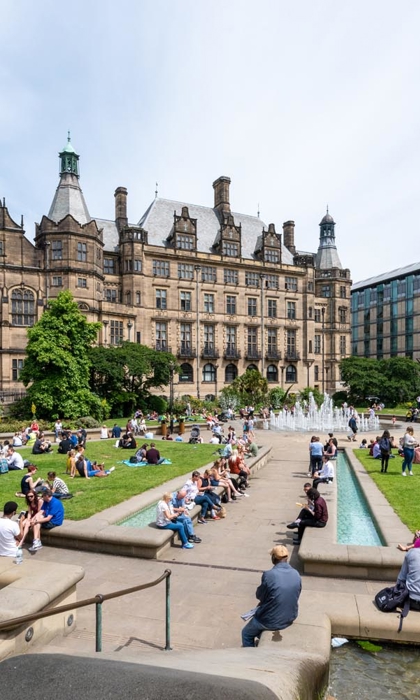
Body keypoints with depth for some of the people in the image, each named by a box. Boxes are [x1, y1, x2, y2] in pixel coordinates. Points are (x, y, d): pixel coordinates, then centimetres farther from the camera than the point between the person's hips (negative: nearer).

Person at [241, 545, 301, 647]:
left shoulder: (269, 575, -27)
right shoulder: (296, 574, -10)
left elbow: (259, 595, -11)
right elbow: (294, 596, 6)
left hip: (271, 621, -6)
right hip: (290, 618, 6)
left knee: (246, 634, 21)